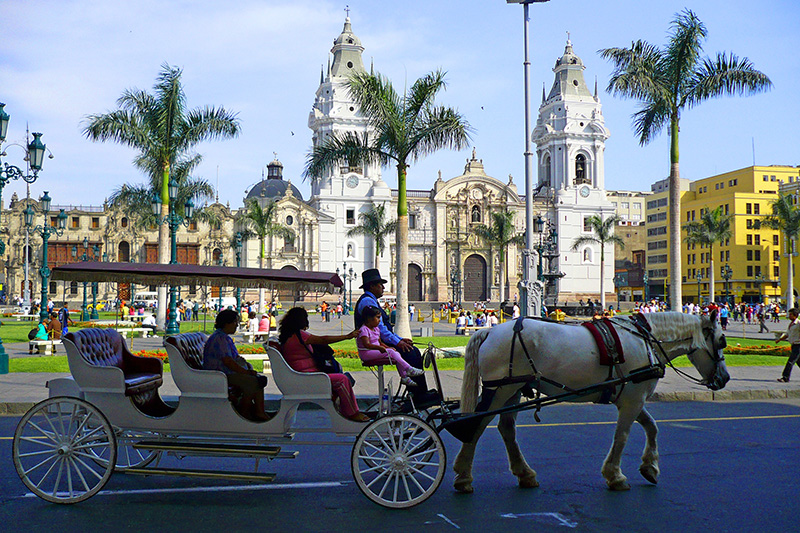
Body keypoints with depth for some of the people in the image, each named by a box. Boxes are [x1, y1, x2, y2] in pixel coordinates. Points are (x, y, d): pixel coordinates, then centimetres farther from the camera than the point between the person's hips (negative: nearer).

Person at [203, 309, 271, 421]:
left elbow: (236, 356, 24)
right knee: (253, 381, -21)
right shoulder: (218, 338, -16)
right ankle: (244, 412, -6)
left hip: (228, 372, 11)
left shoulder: (226, 337, 19)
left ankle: (259, 412, -1)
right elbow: (227, 361, -23)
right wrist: (245, 372, -19)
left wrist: (247, 364, 5)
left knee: (260, 379, 1)